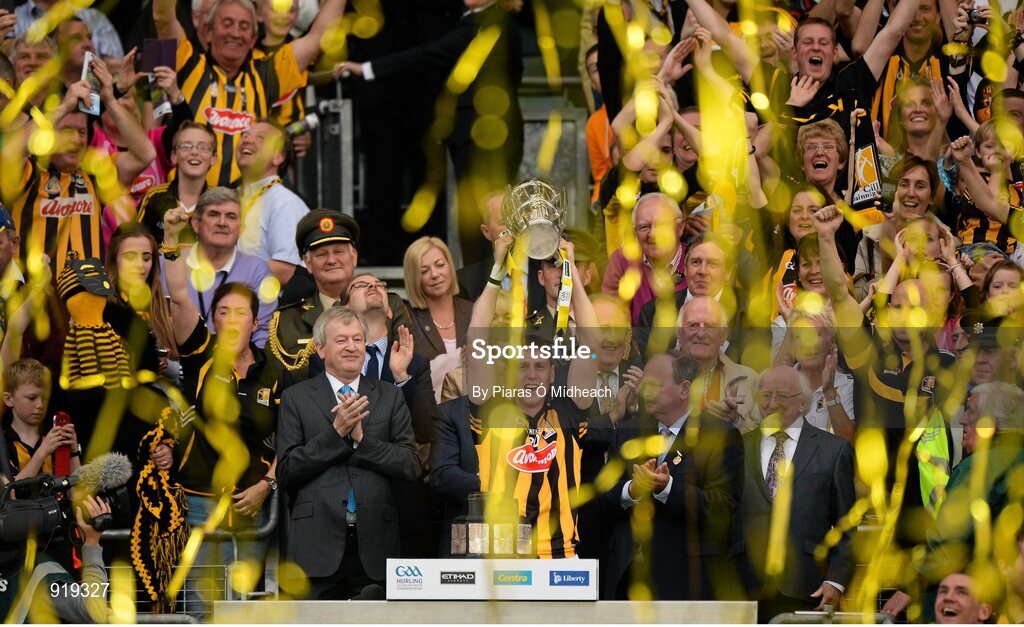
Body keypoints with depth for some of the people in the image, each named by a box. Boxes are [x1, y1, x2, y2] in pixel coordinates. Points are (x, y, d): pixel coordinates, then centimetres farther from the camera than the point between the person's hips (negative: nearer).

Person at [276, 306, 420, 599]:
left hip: (374, 549, 2)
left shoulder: (390, 397, 13)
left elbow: (411, 467, 5)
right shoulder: (296, 398, 8)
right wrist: (336, 432, -10)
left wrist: (361, 437, -8)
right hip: (318, 546, -1)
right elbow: (286, 472, -1)